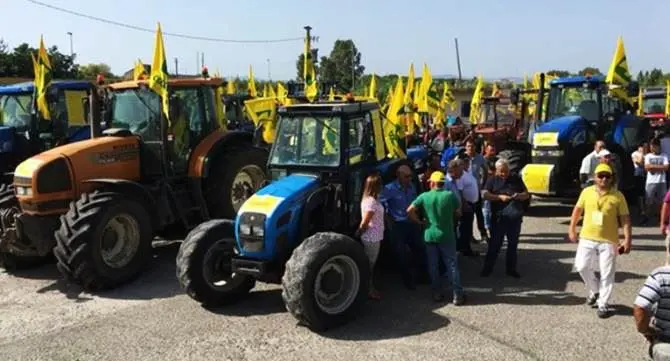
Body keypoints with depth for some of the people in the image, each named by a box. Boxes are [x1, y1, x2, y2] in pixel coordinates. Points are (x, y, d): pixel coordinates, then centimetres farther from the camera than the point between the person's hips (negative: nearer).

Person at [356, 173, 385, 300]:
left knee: (371, 264, 18)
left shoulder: (371, 199, 9)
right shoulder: (371, 201, -22)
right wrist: (358, 233, -9)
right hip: (372, 238, -9)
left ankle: (370, 288, 29)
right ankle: (369, 290, 13)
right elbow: (365, 223, -20)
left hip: (374, 237, 9)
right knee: (369, 264, 2)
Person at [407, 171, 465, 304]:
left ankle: (438, 293, 17)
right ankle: (458, 295, 6)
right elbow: (457, 213, 4)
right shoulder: (451, 195, -6)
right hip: (447, 236, 0)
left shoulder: (424, 196, -6)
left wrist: (420, 221, 2)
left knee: (433, 266, 11)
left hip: (430, 235, 1)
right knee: (452, 265, 5)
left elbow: (410, 211, -11)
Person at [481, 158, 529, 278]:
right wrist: (500, 197, -20)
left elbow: (527, 194, 12)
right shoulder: (492, 180, 3)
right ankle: (488, 267, 10)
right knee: (495, 243, 1)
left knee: (513, 244, 11)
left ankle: (511, 268, 22)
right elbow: (484, 194, -8)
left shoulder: (516, 179, 10)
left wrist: (519, 195, -11)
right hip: (498, 217, -3)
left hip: (515, 217, 3)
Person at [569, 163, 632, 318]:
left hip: (608, 240, -2)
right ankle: (595, 291, 28)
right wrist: (572, 229, 12)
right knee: (582, 267, 2)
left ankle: (603, 304, 12)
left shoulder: (618, 196, -5)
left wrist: (627, 239, -11)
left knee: (607, 274, 1)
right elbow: (578, 210, 13)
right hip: (587, 238, 2)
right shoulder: (587, 192, 2)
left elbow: (625, 219, -3)